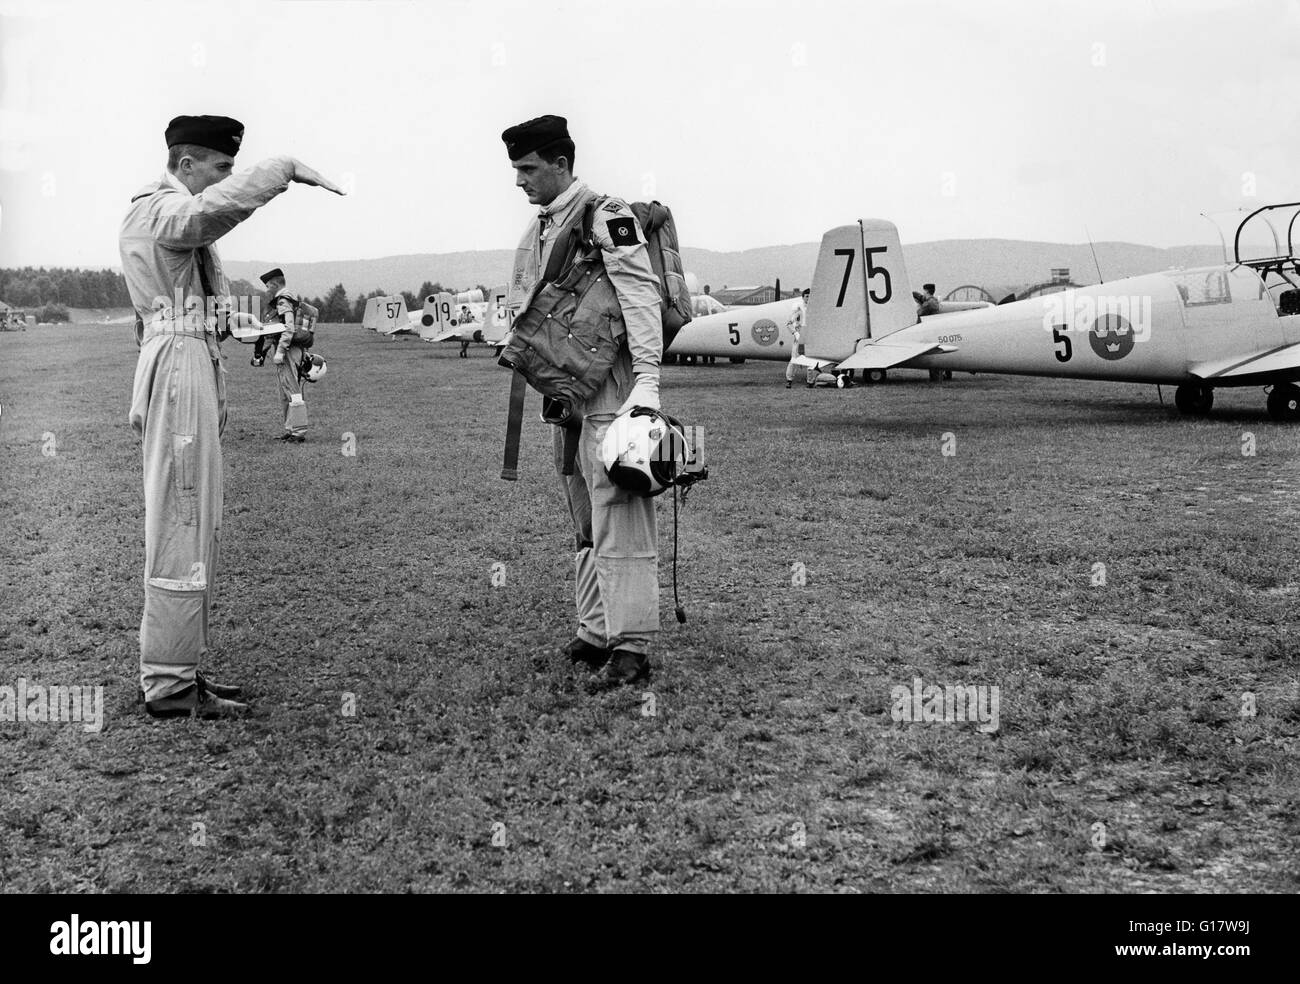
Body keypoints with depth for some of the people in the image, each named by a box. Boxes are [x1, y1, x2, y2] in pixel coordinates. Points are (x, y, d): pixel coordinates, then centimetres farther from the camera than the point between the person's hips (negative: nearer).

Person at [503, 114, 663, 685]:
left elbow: (641, 297, -15)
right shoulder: (536, 231, 18)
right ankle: (595, 632, 19)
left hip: (609, 385, -9)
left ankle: (632, 644, -7)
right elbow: (522, 309, 26)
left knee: (617, 514, -10)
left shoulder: (605, 216, -7)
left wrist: (647, 383, -21)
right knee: (584, 522, 12)